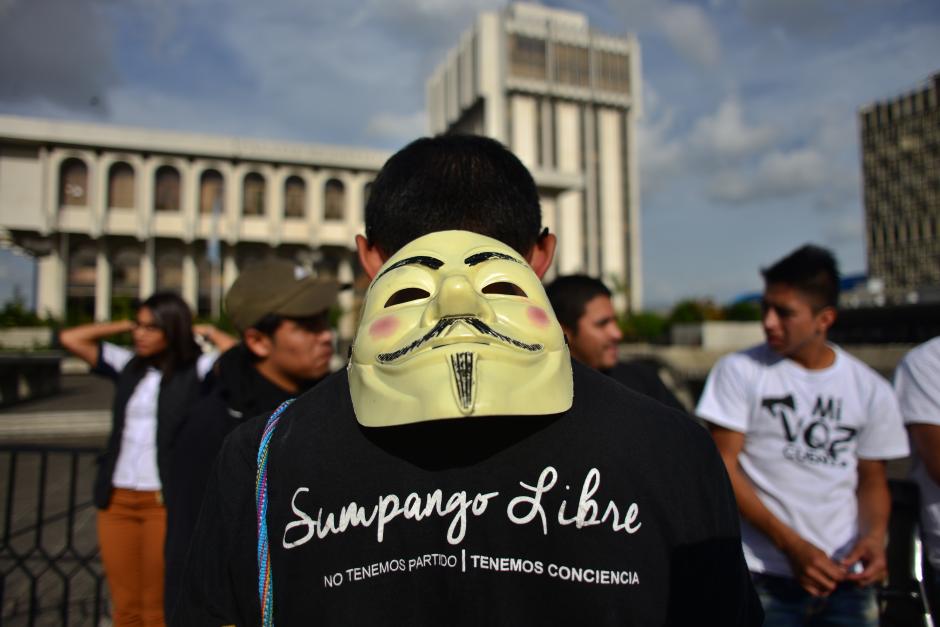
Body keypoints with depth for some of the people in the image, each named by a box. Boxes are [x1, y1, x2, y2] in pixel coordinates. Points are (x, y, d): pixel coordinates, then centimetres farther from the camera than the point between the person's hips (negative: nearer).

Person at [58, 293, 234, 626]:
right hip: (117, 499, 5)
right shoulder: (127, 364, 9)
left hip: (167, 501, -4)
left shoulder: (197, 369, -5)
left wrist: (207, 331, -6)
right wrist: (124, 325, 10)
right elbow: (69, 338, 14)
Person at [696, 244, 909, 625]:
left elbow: (872, 479, 13)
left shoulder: (871, 390, 4)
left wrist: (875, 535, -7)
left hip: (846, 577, 3)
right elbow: (723, 468, -8)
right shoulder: (739, 371, -6)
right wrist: (791, 545, -14)